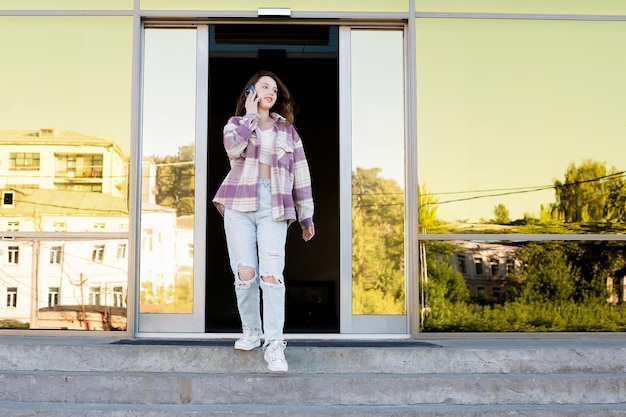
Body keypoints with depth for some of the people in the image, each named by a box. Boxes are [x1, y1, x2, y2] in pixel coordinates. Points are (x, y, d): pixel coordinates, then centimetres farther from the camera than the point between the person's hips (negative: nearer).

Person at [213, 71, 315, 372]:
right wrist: (250, 115, -2)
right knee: (245, 274, -5)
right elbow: (233, 147, -12)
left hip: (273, 210, 0)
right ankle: (251, 331, 16)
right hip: (239, 206, 0)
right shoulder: (237, 123, 14)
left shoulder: (287, 131, 17)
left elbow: (300, 174, 15)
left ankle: (274, 345, -12)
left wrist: (306, 216, 12)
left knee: (272, 275, -12)